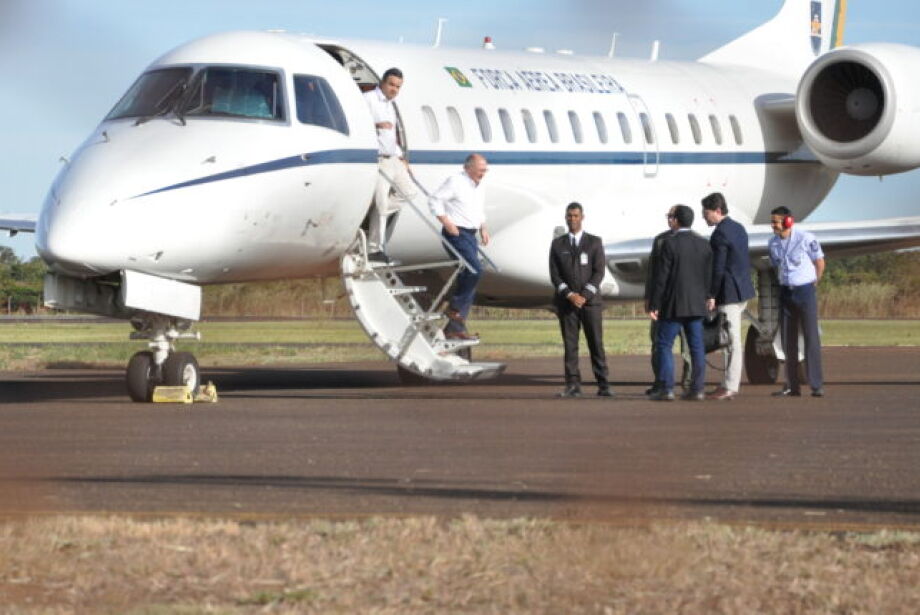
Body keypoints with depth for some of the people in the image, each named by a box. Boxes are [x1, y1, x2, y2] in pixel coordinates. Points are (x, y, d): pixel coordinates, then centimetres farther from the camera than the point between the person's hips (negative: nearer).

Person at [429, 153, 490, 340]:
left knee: (467, 276, 6)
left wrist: (483, 228, 14)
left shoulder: (478, 187, 16)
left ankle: (454, 328, 9)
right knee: (474, 269, -23)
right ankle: (455, 308, -9)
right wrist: (447, 223, -19)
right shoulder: (456, 182, -9)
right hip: (456, 233, -9)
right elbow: (434, 200, -13)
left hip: (470, 235, 9)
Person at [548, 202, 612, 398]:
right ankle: (573, 385, -2)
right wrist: (570, 295, -11)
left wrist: (584, 296, -13)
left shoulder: (594, 242, 6)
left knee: (596, 343, -4)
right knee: (570, 344, -2)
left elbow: (599, 272, -1)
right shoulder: (557, 244, 9)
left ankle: (603, 385, -4)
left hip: (590, 300, -1)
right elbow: (555, 274, 3)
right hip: (566, 301, 1)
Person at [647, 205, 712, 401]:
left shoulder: (670, 244, -12)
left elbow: (662, 277, -13)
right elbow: (708, 277, 8)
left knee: (664, 346, 1)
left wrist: (653, 305, -8)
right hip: (696, 305, 5)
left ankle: (667, 389, -5)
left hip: (673, 304, -5)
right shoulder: (704, 245, 4)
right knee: (696, 347, 7)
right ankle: (697, 389, 5)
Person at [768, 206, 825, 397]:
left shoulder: (806, 239, -11)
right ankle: (792, 386, 10)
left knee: (811, 338, -8)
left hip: (805, 290, -5)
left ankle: (817, 386, -7)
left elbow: (820, 263, -1)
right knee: (788, 340, 5)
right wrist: (783, 285, 12)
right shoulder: (773, 243, 4)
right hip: (786, 292, 5)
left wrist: (812, 286, 5)